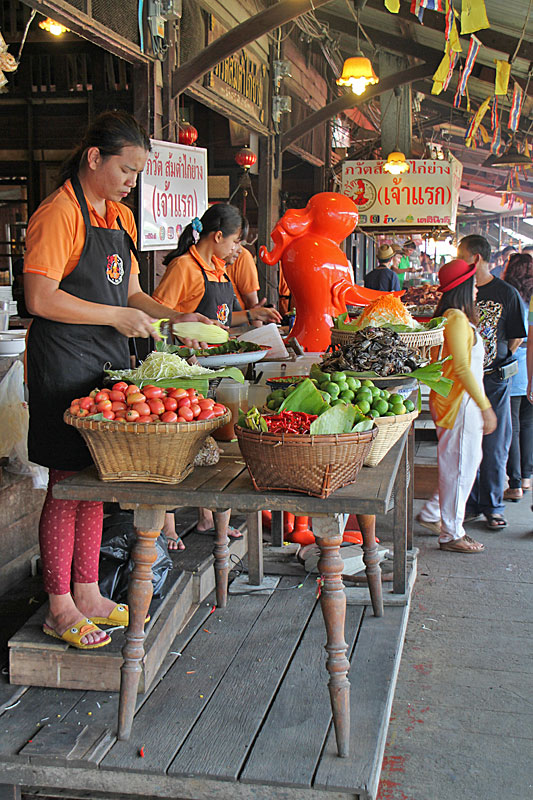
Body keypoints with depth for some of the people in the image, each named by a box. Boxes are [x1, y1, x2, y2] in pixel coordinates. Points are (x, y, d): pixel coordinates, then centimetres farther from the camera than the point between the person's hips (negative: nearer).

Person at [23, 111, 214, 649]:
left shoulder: (120, 217, 15)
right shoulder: (59, 214, -12)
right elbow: (40, 299, -19)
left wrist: (174, 318, 7)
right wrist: (116, 316, -16)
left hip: (108, 361, 8)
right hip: (64, 363, -8)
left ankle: (87, 593, 24)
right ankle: (60, 608, 11)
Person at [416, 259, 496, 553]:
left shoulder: (452, 317, 14)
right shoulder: (457, 318, -17)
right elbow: (462, 368, -21)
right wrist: (485, 406, -18)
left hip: (451, 400, 10)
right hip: (460, 401, -10)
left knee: (469, 460, 18)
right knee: (460, 465, -2)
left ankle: (432, 514, 25)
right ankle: (451, 535, 7)